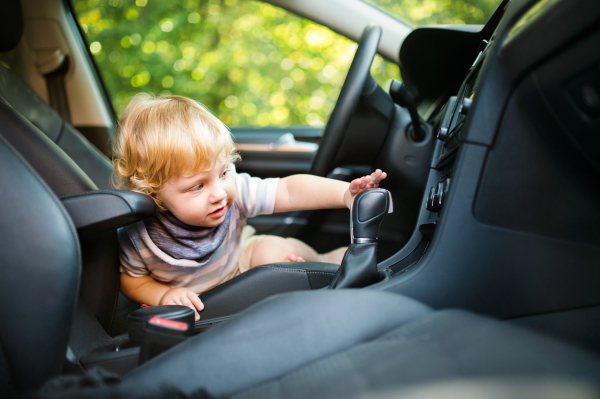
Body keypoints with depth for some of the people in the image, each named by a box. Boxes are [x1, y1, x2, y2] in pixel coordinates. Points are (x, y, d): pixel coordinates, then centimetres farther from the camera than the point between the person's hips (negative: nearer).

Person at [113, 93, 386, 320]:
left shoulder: (234, 191, -28)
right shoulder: (138, 237, -30)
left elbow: (289, 191, -31)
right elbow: (129, 277, -11)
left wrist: (345, 193, -43)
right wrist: (163, 295, -30)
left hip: (240, 258, 0)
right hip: (195, 300, 1)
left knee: (272, 249, -26)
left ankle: (325, 262, 4)